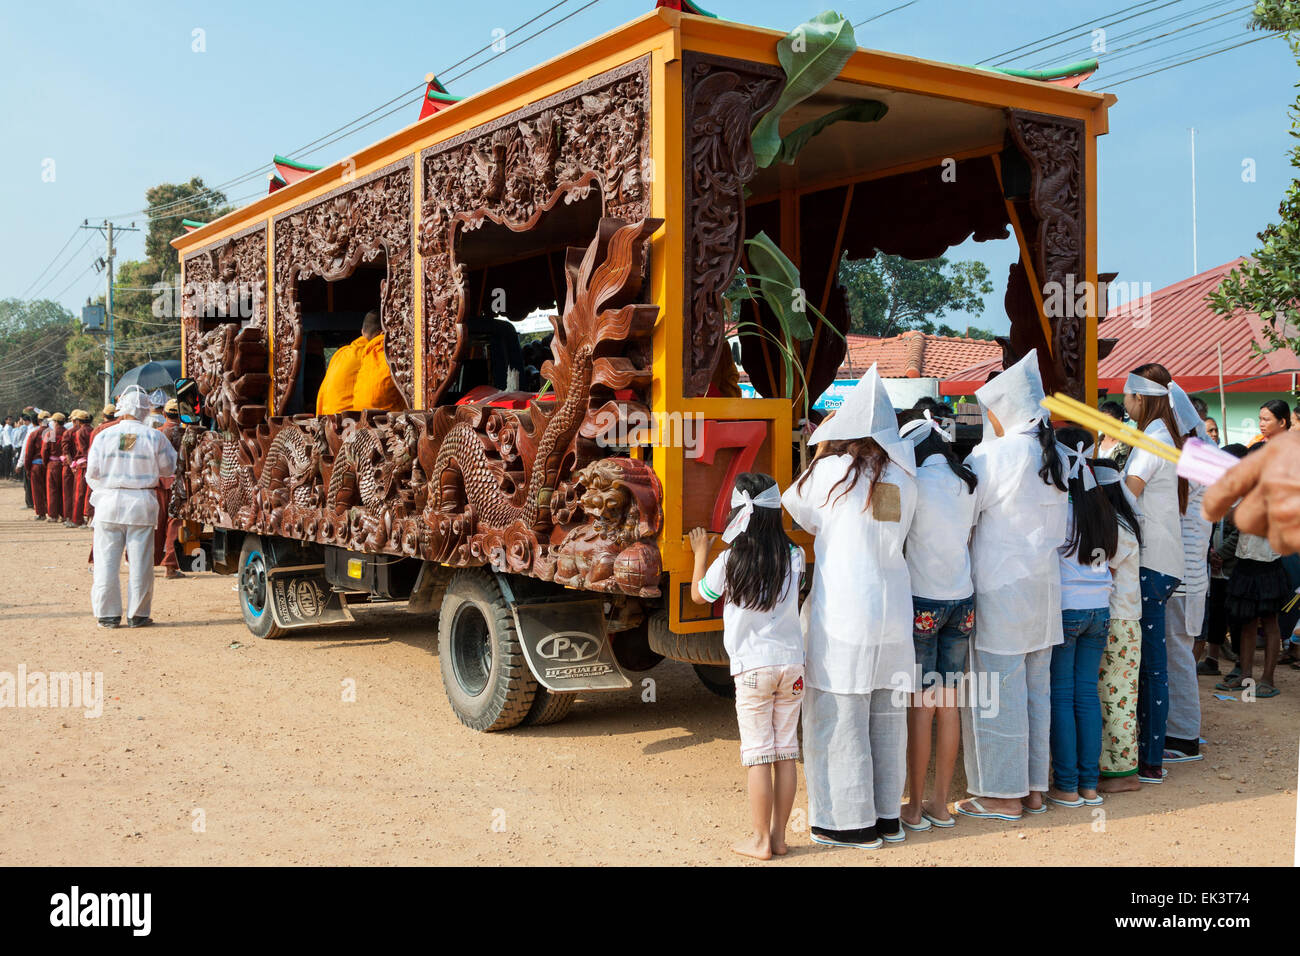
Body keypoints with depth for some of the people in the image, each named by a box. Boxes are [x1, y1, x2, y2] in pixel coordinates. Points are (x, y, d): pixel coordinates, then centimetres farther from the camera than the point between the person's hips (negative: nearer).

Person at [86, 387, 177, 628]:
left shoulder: (104, 436, -2)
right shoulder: (154, 437, -5)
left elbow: (92, 473, 2)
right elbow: (168, 469, 5)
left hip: (109, 504, 1)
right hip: (142, 504, -1)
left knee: (107, 561, 8)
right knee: (140, 561, 6)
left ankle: (108, 614, 12)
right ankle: (137, 614, 10)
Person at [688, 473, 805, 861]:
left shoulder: (729, 560, -10)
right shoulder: (793, 557, -1)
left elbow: (698, 595, 8)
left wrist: (701, 553, 22)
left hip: (752, 668, -3)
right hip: (792, 662, 4)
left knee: (757, 755, 3)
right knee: (786, 752, 9)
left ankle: (760, 840, 9)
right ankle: (779, 835, 17)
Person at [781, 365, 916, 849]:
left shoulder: (832, 471, -10)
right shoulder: (904, 478, 3)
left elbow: (796, 510, 7)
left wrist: (821, 451, 13)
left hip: (841, 613, -5)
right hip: (892, 608, 6)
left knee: (839, 718, 4)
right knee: (886, 716, 14)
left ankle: (853, 821, 10)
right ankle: (886, 814, 23)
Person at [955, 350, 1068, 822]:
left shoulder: (997, 454, -15)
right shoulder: (1056, 456, 7)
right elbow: (1061, 524, 15)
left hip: (1001, 588, -8)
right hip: (1044, 585, 8)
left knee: (998, 692, 0)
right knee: (1036, 689, 13)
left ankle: (1003, 794, 7)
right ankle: (1033, 787, 21)